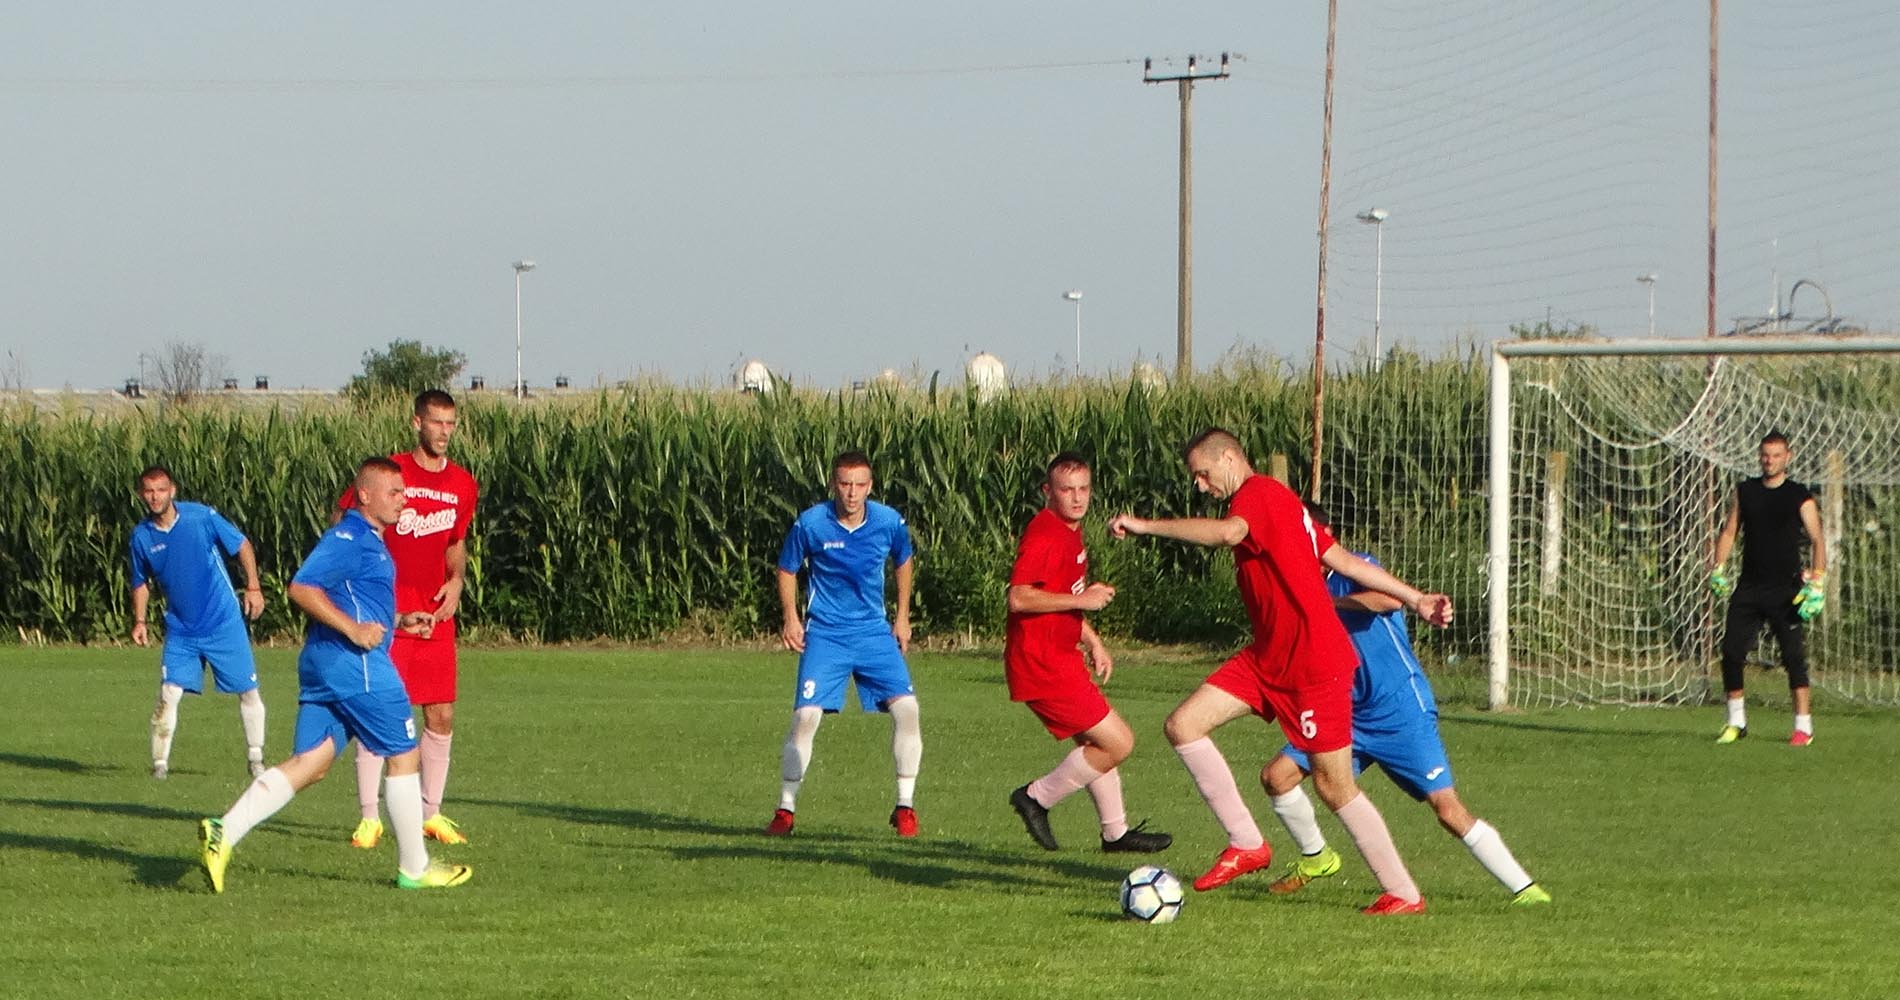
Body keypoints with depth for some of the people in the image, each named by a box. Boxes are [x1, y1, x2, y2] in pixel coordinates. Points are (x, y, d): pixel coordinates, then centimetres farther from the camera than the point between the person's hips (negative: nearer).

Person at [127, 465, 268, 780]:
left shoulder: (202, 517, -11)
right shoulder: (141, 536, -2)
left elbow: (242, 545, 1)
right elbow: (141, 583, 14)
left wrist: (253, 587, -6)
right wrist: (139, 621, 2)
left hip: (224, 623, -1)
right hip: (180, 630, 1)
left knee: (248, 692, 2)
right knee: (169, 693, -11)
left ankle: (255, 758, 18)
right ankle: (160, 762, -2)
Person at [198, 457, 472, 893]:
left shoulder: (369, 541, 23)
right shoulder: (350, 537, -10)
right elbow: (301, 587, -20)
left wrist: (399, 621, 21)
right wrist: (353, 629, -22)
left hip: (321, 662, 10)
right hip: (354, 664, -10)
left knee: (308, 764, 2)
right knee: (404, 756, 2)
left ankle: (224, 832, -12)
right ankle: (414, 868, 10)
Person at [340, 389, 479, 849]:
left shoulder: (463, 485, 8)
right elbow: (343, 517, 2)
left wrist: (455, 581, 4)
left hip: (436, 614, 5)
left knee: (442, 716, 4)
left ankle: (430, 812, 17)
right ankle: (369, 817, -2)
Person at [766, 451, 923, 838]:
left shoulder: (889, 523, -6)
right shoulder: (810, 524, -11)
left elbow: (904, 562, 15)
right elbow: (787, 570, 5)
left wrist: (902, 616, 14)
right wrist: (791, 617, -7)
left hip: (874, 632, 2)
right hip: (824, 634, -2)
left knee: (905, 707, -12)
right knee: (806, 716, -13)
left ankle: (905, 806, 0)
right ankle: (785, 809, 0)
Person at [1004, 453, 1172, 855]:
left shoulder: (1070, 531, 15)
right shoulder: (1044, 535, -18)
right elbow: (1019, 598, -27)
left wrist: (1093, 643, 24)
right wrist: (1083, 599, -22)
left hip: (1062, 658, 10)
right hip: (1041, 665, -10)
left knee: (1096, 743, 19)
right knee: (1117, 742, -8)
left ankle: (1116, 832, 31)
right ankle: (1037, 798, 0)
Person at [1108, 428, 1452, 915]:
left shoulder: (1260, 493, -13)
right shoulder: (1274, 502, 18)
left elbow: (1228, 531, -36)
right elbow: (1344, 560, 17)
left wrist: (1145, 525, -34)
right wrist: (1415, 599, 15)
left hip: (1316, 664, -10)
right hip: (1269, 657, 10)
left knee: (1335, 786, -3)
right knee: (1183, 725, -3)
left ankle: (1404, 894, 8)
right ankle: (1247, 843, 1)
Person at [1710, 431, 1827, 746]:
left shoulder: (1799, 497, -1)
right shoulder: (1745, 491, 11)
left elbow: (1817, 541, -4)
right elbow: (1729, 531, 17)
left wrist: (1816, 583, -15)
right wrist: (1719, 569, 5)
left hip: (1785, 590, -4)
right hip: (1749, 587, 4)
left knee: (1793, 656, -8)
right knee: (1731, 652, -1)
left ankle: (1804, 726, -3)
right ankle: (1736, 722, 11)